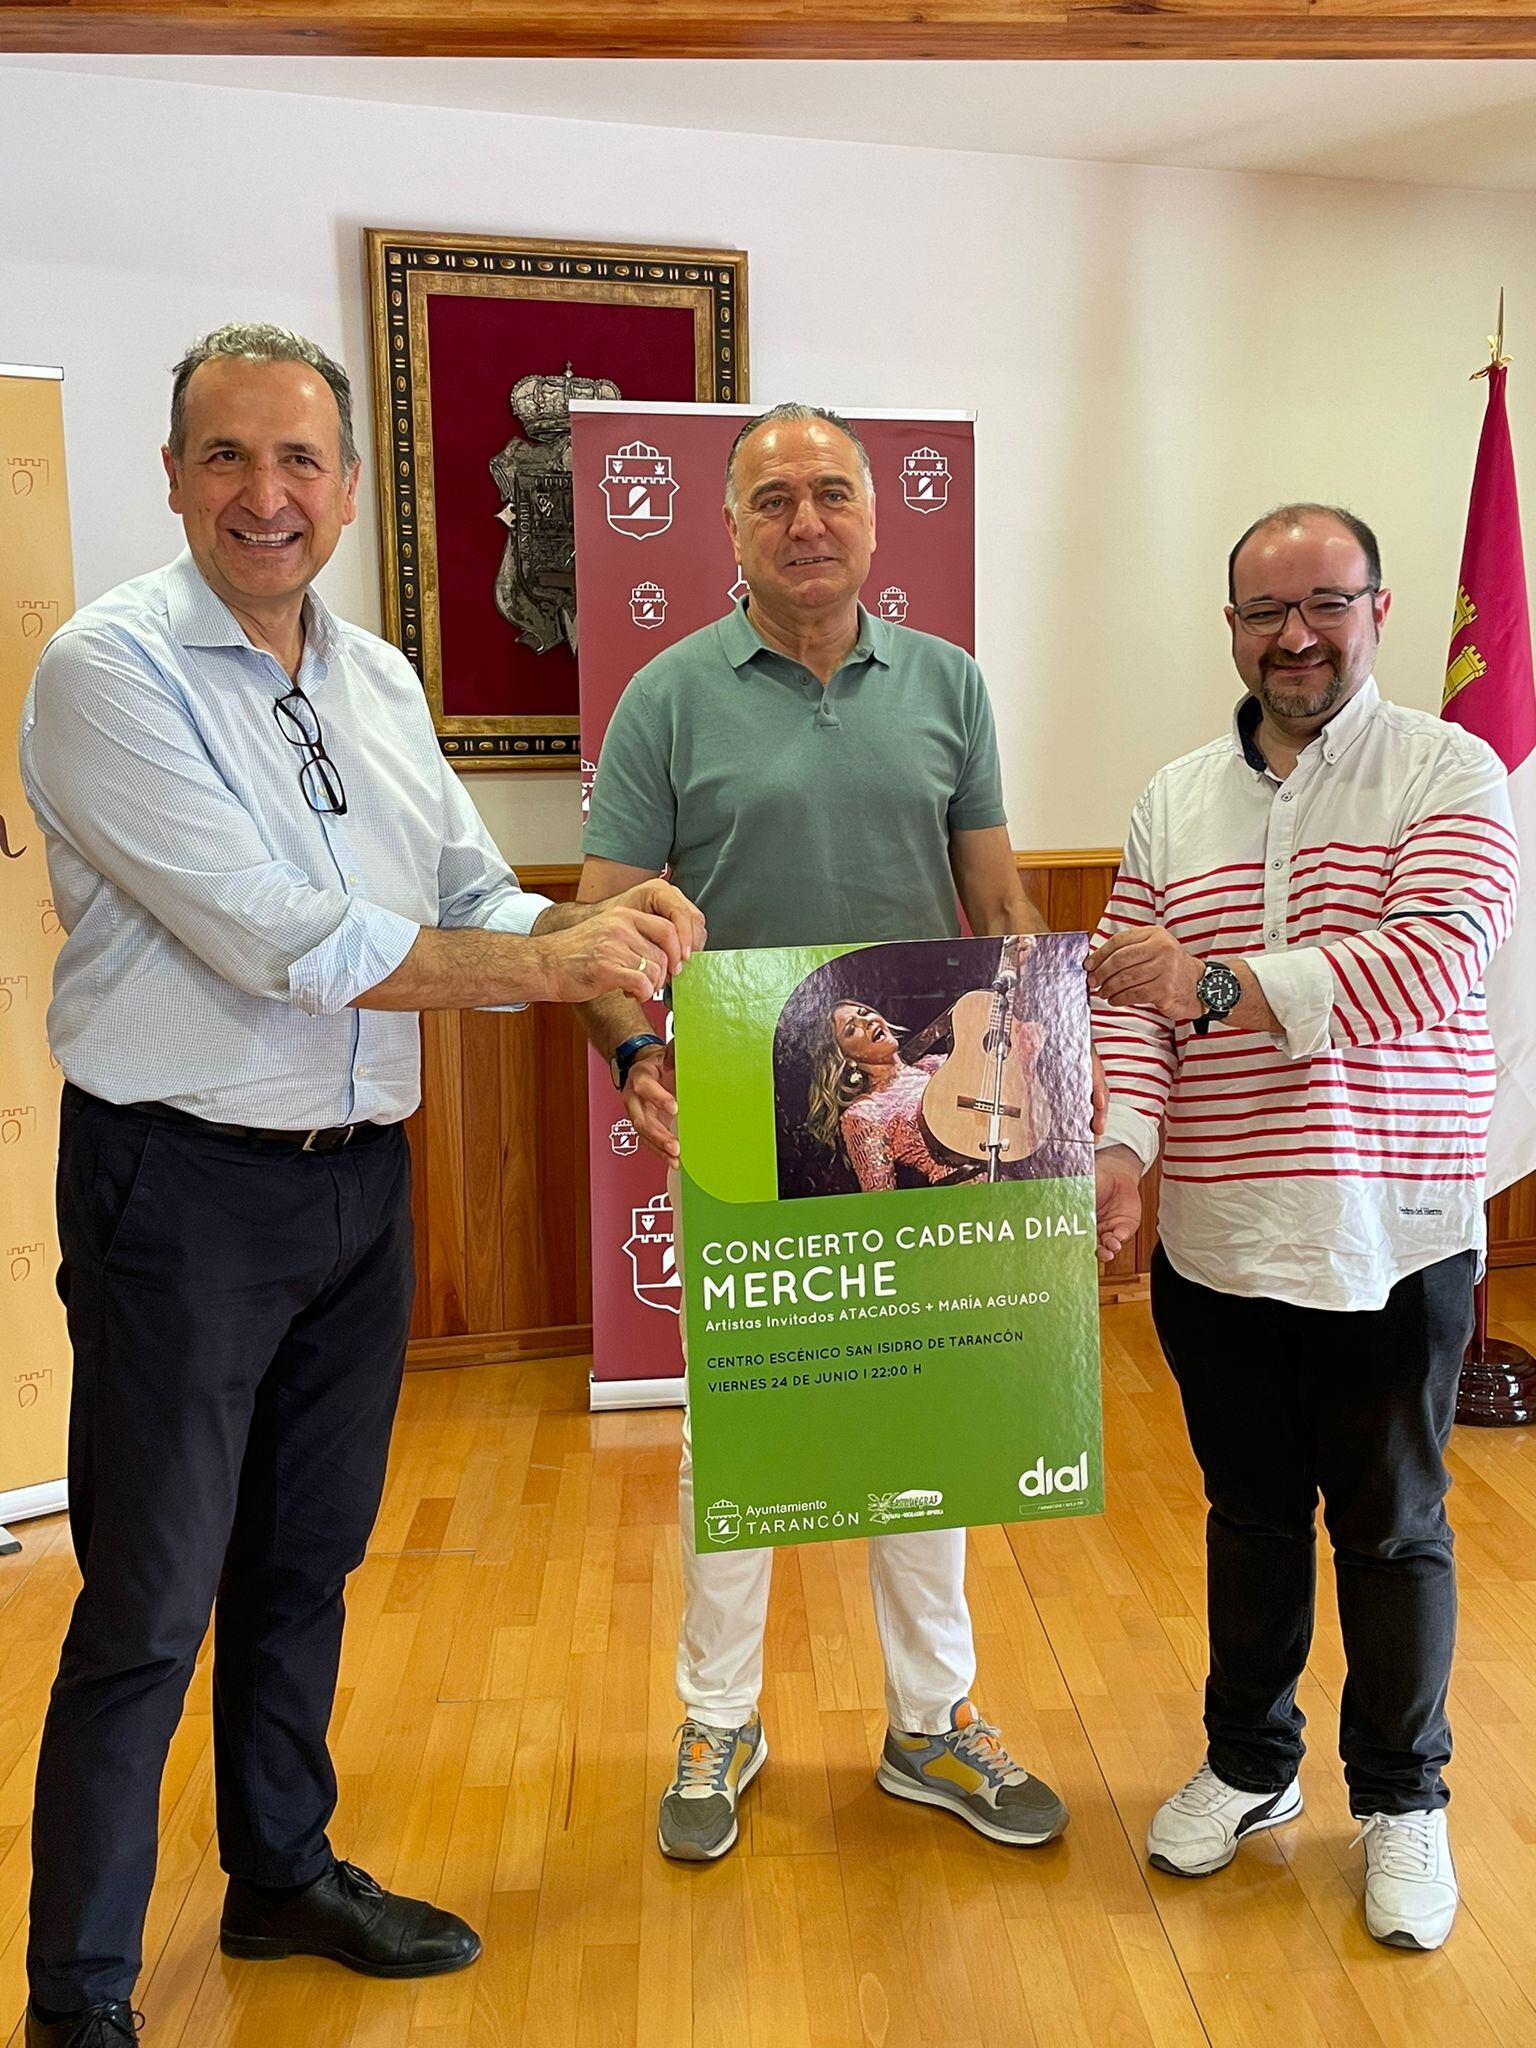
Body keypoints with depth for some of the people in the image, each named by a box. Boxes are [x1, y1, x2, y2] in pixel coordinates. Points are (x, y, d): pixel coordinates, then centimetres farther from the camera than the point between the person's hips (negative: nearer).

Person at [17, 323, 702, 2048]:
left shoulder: (380, 680, 10)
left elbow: (476, 899, 10)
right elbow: (281, 939, -21)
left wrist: (598, 924, -10)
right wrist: (548, 963, -17)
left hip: (361, 1177, 7)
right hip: (183, 1189, -6)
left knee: (307, 1562, 20)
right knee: (150, 1609, 4)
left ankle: (284, 1875, 40)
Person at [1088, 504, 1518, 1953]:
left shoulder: (1448, 775, -5)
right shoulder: (1175, 801, 7)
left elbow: (1431, 963, -21)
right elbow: (1128, 1000, 0)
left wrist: (1218, 984, -28)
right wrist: (1122, 1143, -16)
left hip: (1393, 1239, -3)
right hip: (1214, 1238, 3)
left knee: (1391, 1526, 13)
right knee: (1249, 1510, 18)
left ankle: (1401, 1796, 35)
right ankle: (1248, 1764, 39)